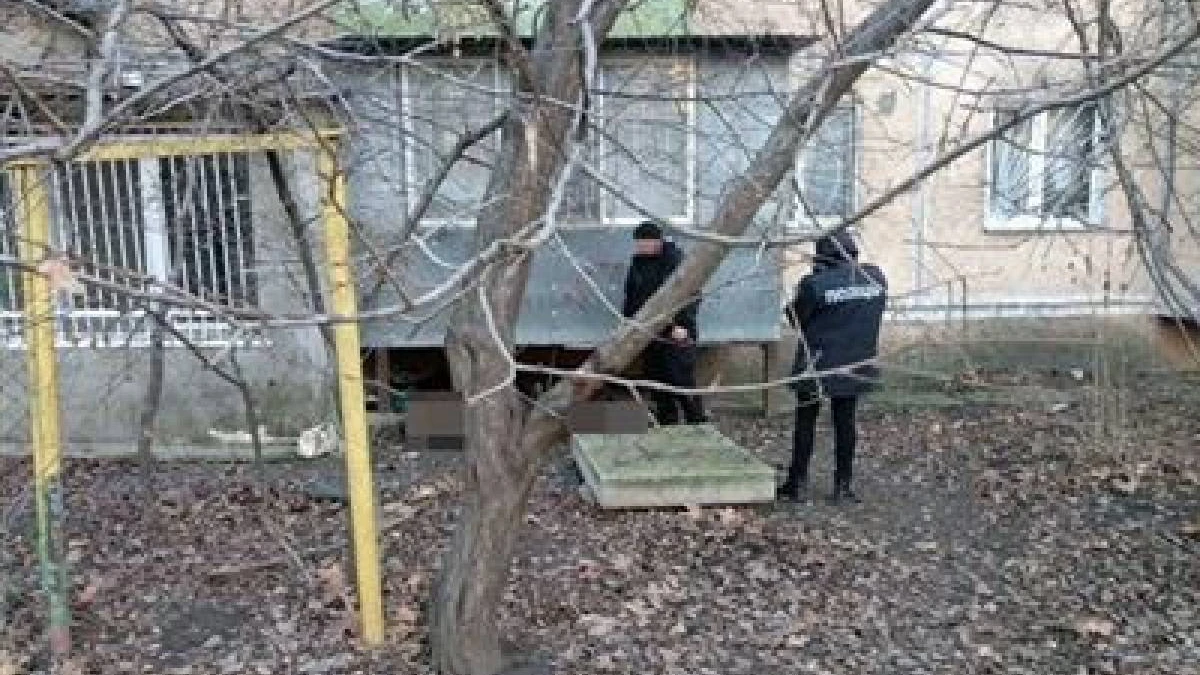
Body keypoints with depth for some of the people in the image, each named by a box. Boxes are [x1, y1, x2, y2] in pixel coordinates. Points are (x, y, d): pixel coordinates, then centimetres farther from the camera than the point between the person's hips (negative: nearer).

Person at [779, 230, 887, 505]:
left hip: (817, 364, -4)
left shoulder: (814, 283, -18)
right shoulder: (876, 278, -2)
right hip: (854, 365, 4)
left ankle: (798, 484, 13)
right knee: (845, 422, 11)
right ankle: (843, 486, 15)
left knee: (806, 421, 8)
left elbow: (797, 319, -5)